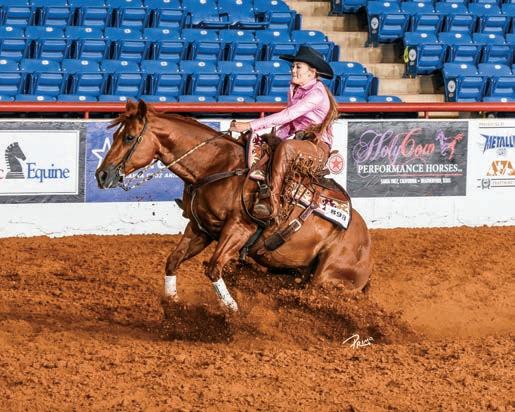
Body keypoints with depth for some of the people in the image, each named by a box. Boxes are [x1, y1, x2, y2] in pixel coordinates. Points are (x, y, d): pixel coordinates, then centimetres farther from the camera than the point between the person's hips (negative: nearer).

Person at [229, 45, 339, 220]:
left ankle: (272, 201, -42)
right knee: (256, 139, -7)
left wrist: (250, 125, -28)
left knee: (286, 146, -38)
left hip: (319, 148, -9)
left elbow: (287, 116, -25)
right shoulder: (294, 90, 12)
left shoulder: (317, 94, -16)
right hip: (298, 143, 9)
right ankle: (256, 172, -32)